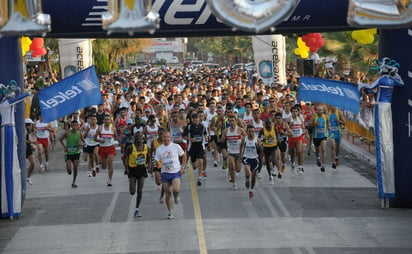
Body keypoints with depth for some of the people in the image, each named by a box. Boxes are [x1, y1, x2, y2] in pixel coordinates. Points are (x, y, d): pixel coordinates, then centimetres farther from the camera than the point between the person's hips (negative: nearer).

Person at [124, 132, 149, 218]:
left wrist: (147, 164, 0)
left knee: (140, 191, 0)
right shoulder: (131, 147, -12)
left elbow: (148, 157, 15)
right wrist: (127, 168, -13)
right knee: (132, 192, -6)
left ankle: (137, 210, 9)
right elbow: (125, 158, -5)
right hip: (133, 169, -3)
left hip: (142, 169, 3)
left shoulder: (146, 147, -1)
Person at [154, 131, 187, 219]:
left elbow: (183, 156, 10)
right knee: (168, 194, 5)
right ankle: (170, 212, 16)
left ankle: (176, 196, 13)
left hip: (176, 172, -2)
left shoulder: (176, 146, -1)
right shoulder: (159, 149, 4)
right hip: (165, 173, 2)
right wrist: (158, 164, -15)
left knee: (176, 190, -24)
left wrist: (183, 167, 2)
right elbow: (157, 161, 9)